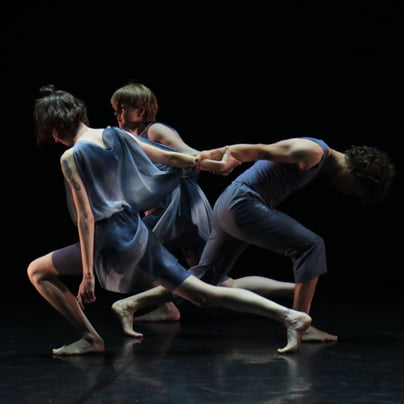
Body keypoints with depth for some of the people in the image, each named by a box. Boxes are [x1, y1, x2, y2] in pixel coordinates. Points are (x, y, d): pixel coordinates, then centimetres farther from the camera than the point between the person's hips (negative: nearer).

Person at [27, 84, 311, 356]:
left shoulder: (71, 158, -11)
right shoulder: (115, 135, 6)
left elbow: (86, 217, -17)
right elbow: (169, 158, 9)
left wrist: (88, 274, -17)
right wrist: (217, 165, 19)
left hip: (110, 242, -7)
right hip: (138, 234, 7)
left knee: (37, 271, 10)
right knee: (205, 295, 7)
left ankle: (90, 338, 2)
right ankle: (290, 316, -4)